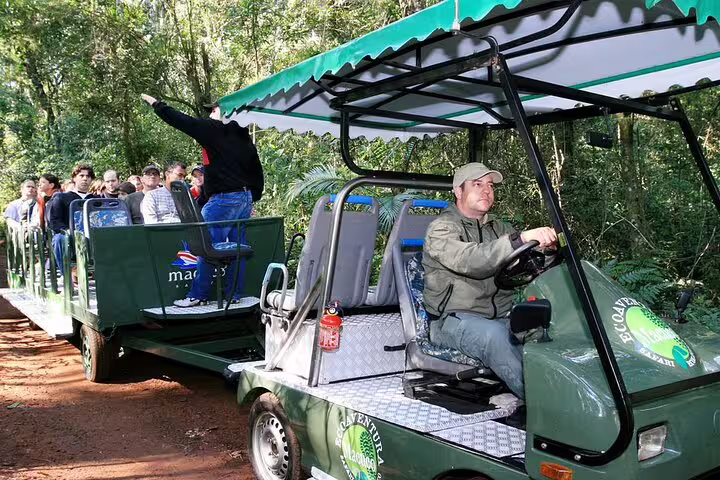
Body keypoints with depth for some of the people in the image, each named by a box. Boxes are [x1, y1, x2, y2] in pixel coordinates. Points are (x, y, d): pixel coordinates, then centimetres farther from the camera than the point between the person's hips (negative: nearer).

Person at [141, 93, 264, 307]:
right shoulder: (244, 138, 16)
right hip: (245, 197, 8)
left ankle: (197, 295, 1)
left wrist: (155, 103, 8)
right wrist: (252, 198, 25)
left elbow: (181, 121, -4)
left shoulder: (213, 130, -8)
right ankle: (235, 293, 14)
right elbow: (257, 172, 19)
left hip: (224, 198, -8)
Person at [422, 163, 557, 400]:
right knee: (492, 334, -35)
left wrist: (546, 245, -17)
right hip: (453, 320, -6)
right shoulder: (441, 228, -4)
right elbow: (470, 261, -24)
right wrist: (520, 239, -36)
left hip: (500, 318, 6)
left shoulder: (499, 228, 19)